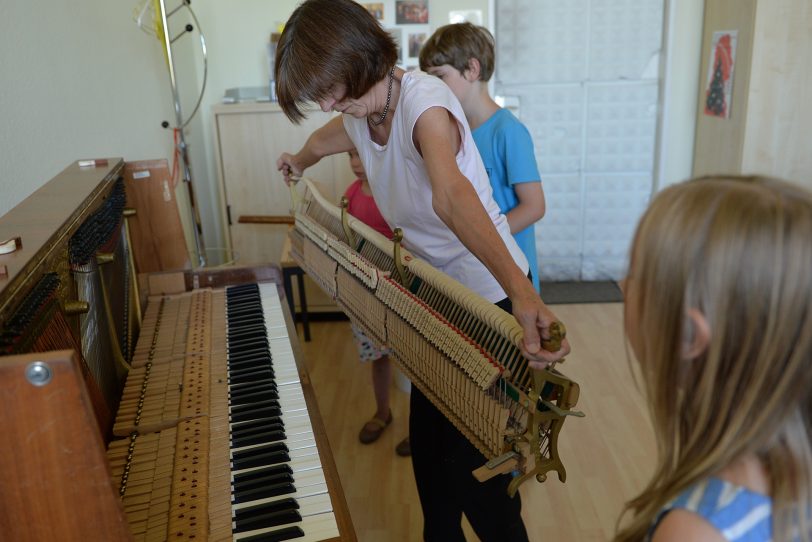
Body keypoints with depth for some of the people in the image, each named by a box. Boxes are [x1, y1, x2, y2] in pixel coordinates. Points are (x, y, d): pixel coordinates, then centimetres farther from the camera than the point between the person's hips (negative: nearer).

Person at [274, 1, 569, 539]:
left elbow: (451, 193, -46)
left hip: (486, 300, -8)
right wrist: (299, 160, 50)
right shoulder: (359, 116, 1)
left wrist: (522, 291, -60)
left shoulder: (423, 100, -24)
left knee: (475, 467, 1)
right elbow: (323, 138, 28)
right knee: (429, 442, 20)